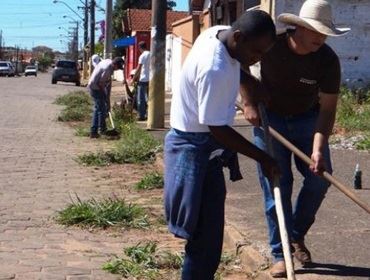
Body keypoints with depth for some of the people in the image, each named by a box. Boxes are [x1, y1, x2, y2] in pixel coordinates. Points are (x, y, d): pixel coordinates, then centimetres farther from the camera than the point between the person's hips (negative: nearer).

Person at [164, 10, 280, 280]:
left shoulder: (220, 33, -1)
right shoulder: (214, 70, -30)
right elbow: (217, 129, -26)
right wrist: (262, 158, -18)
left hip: (207, 146, 10)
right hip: (194, 148, -10)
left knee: (210, 228, 17)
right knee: (206, 234, -6)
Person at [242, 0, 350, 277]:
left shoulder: (328, 60, -21)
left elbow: (328, 108, -20)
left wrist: (318, 149, -33)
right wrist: (249, 102, -11)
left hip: (307, 119, 2)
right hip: (269, 118, -2)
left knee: (320, 178, -3)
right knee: (276, 184, -4)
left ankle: (298, 235, 21)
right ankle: (281, 253, 5)